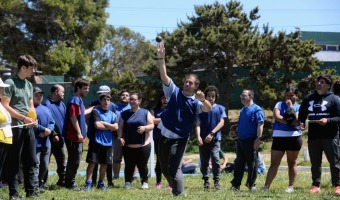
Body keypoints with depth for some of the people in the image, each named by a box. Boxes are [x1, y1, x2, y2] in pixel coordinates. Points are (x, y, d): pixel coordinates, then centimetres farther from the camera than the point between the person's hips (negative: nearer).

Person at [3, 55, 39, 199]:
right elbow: (5, 106, -14)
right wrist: (23, 118, -16)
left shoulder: (29, 85, 14)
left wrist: (33, 118, 0)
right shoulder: (10, 83, -9)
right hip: (15, 127, -7)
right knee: (14, 162, -3)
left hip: (29, 128, 7)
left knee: (31, 161, 9)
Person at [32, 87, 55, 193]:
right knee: (36, 164, -11)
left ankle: (40, 185, 22)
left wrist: (49, 130, -7)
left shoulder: (46, 109, 20)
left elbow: (52, 122, 15)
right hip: (35, 142, -7)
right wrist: (44, 130, -17)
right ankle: (35, 186, -13)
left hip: (46, 142, 8)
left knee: (44, 166, 11)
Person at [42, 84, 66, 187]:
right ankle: (43, 182, 4)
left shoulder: (62, 104, 14)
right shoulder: (47, 104, -12)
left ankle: (62, 180, 20)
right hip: (51, 139, -8)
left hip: (60, 138, 8)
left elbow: (65, 119, 18)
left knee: (62, 160, 12)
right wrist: (53, 134, -20)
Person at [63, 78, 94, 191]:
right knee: (75, 160, -6)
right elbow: (73, 117, -21)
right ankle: (70, 183, -1)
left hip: (77, 136, 10)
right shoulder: (74, 100, -14)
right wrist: (79, 133, -22)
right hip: (74, 136, -10)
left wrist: (93, 108, 44)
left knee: (74, 160, 14)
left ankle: (69, 182, 20)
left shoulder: (79, 100, 17)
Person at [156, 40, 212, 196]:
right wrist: (161, 58, -23)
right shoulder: (174, 92, 2)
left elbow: (208, 109, -26)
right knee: (164, 168, 15)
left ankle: (180, 194, -12)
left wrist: (203, 100, -49)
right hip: (165, 136, 5)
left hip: (179, 139, -5)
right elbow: (164, 76, -8)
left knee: (174, 168, -16)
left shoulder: (195, 102, -6)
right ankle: (176, 189, 35)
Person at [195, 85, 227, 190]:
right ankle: (206, 181, 17)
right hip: (203, 139, 2)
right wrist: (198, 136, -15)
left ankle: (216, 181, -8)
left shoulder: (220, 108, 5)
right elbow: (198, 124, 1)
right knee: (204, 161, 5)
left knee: (215, 158, -16)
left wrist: (212, 134, -14)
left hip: (215, 138, -2)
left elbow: (221, 123, -2)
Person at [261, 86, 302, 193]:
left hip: (293, 137, -1)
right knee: (274, 163, -1)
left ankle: (291, 186, 13)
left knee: (292, 163, 7)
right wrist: (290, 122, -10)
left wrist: (290, 106, -10)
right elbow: (277, 116, -7)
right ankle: (266, 186, -5)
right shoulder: (279, 104, 9)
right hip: (278, 137, 1)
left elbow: (296, 120, -10)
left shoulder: (299, 107, 5)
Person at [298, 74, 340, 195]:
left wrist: (328, 121, -21)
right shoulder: (309, 98, 13)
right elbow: (302, 114, 21)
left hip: (330, 137, -4)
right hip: (313, 136, 4)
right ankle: (315, 186, 15)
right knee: (315, 163, 8)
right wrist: (301, 122, 0)